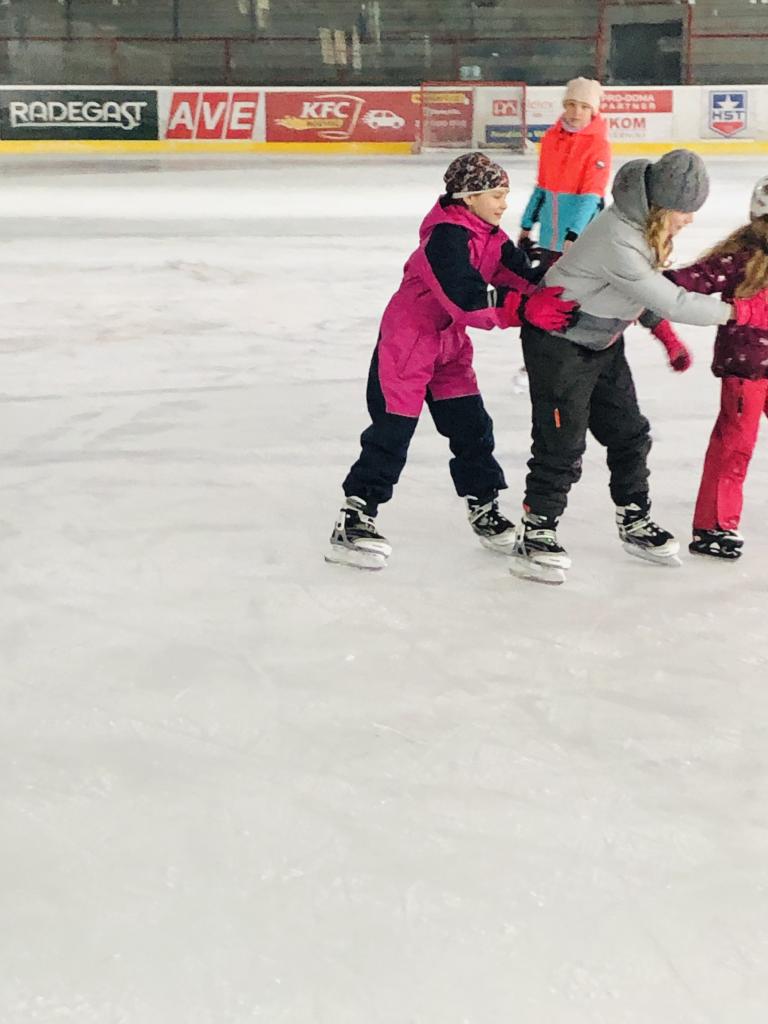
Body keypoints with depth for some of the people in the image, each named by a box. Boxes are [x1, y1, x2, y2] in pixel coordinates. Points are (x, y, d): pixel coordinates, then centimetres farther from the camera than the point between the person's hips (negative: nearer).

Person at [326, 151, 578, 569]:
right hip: (406, 342, -8)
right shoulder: (446, 237, -24)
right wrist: (525, 309, -39)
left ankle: (484, 507, 24)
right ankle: (353, 518, 0)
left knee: (471, 425, 10)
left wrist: (555, 287, -19)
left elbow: (521, 276, -1)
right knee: (392, 432, -7)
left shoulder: (490, 236, 5)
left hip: (450, 344, 8)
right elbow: (467, 298, -35)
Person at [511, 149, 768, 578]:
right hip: (559, 340, -9)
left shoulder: (651, 223, -5)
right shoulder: (618, 241, -34)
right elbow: (670, 301, -29)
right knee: (563, 441, -4)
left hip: (604, 340, 9)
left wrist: (665, 332, 7)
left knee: (629, 431, 13)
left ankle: (635, 520, 27)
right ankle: (537, 528, 12)